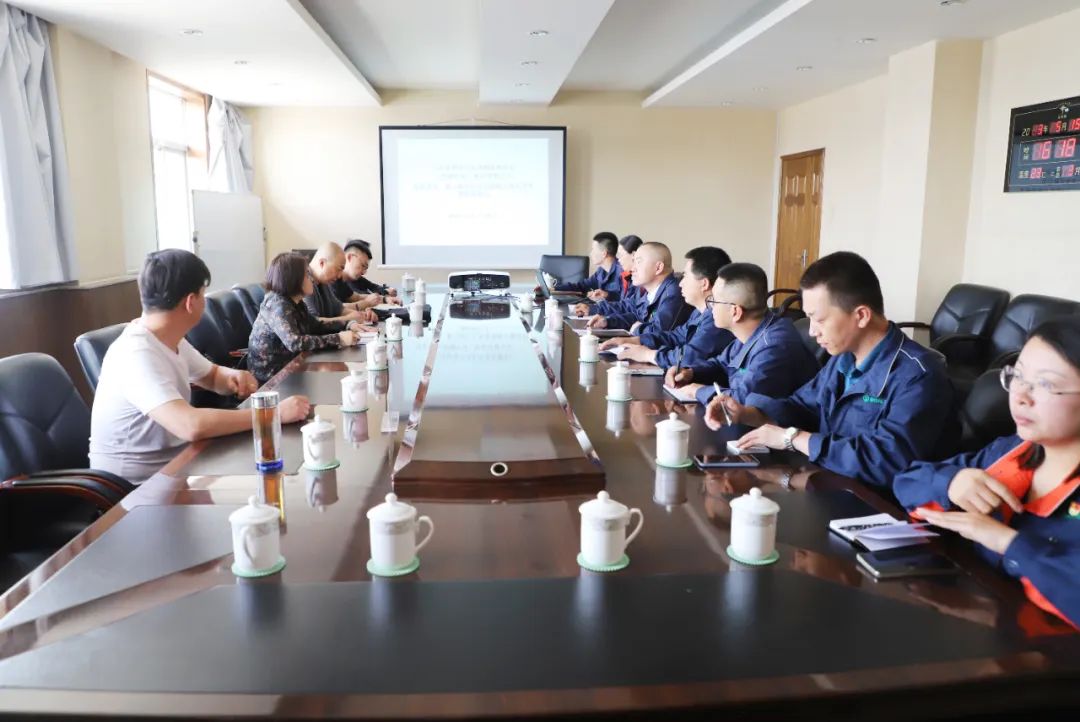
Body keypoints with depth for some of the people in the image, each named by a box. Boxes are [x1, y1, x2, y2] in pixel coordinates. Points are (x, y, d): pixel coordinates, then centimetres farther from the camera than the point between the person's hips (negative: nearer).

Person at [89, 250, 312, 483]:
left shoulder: (170, 339, 2)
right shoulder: (136, 354, -26)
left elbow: (213, 375, 18)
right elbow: (192, 425, -38)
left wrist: (234, 376, -6)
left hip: (171, 464, 8)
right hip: (135, 487, -8)